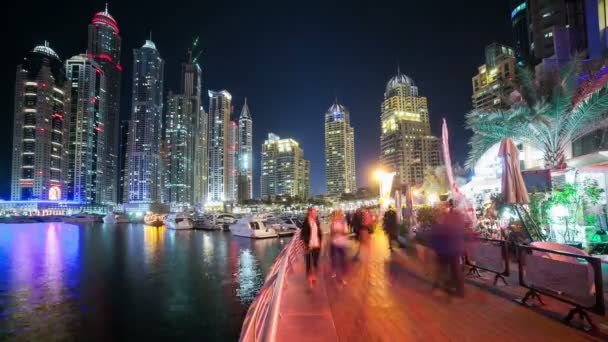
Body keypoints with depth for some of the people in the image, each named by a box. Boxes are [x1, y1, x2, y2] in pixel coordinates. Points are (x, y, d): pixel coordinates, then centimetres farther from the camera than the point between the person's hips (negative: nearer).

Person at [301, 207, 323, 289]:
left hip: (316, 245, 5)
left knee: (316, 262, 15)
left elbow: (320, 233, 12)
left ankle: (314, 276, 34)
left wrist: (320, 242, 6)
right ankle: (309, 279, 16)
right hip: (309, 246, -5)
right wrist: (306, 245, -13)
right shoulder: (306, 222, -12)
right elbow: (302, 235, -11)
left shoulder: (317, 222, 4)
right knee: (309, 263, 3)